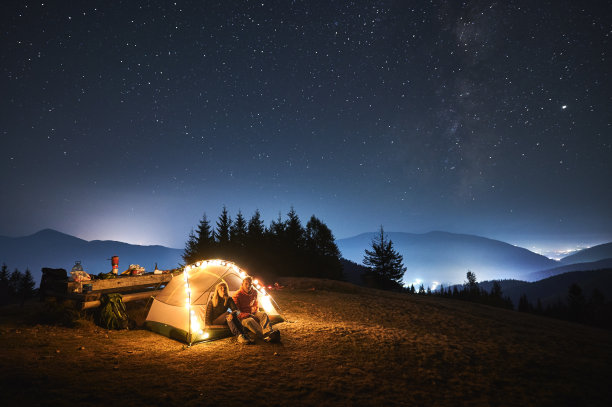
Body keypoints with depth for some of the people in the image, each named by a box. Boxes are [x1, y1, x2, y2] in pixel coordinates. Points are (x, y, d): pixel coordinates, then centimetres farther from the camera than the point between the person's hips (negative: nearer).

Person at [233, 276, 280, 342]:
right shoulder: (237, 295, -10)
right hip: (243, 317, -5)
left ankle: (269, 333, -49)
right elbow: (236, 311, -11)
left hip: (253, 314, 5)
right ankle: (265, 337, -56)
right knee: (249, 321, -38)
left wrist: (256, 311, 3)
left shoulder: (254, 293, 6)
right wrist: (247, 315, -22)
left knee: (263, 314, -26)